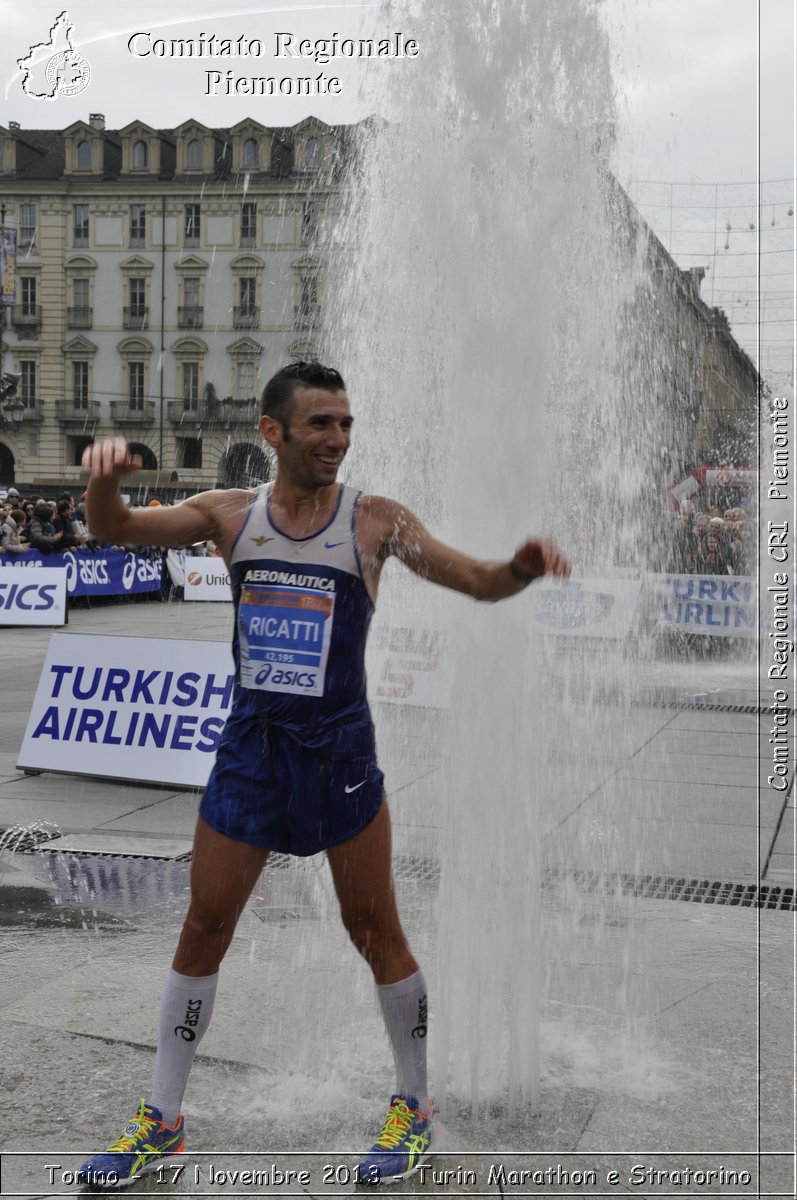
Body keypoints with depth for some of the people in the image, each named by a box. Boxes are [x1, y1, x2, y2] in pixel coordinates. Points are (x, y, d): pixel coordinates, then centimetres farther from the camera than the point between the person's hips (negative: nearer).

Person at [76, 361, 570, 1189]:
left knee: (374, 931, 6)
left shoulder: (375, 522, -5)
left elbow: (478, 583, -7)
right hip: (248, 747, 3)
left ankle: (414, 1107, 26)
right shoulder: (229, 514, 1)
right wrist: (105, 480, -29)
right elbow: (114, 530, -6)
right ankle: (162, 1120, 24)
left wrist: (522, 565, -31)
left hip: (339, 748, -2)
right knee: (203, 929, 9)